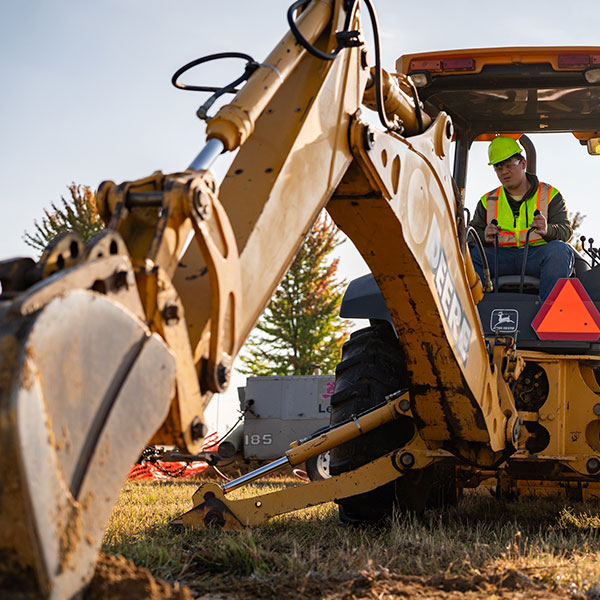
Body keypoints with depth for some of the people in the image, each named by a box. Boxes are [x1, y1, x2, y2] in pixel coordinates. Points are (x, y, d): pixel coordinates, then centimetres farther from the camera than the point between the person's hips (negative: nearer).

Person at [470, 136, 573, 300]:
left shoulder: (550, 195, 13)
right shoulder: (487, 201, 22)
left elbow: (565, 230, 2)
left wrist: (547, 230, -22)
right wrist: (485, 237, -11)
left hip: (538, 254, -2)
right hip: (501, 255, 2)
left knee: (559, 249, -35)